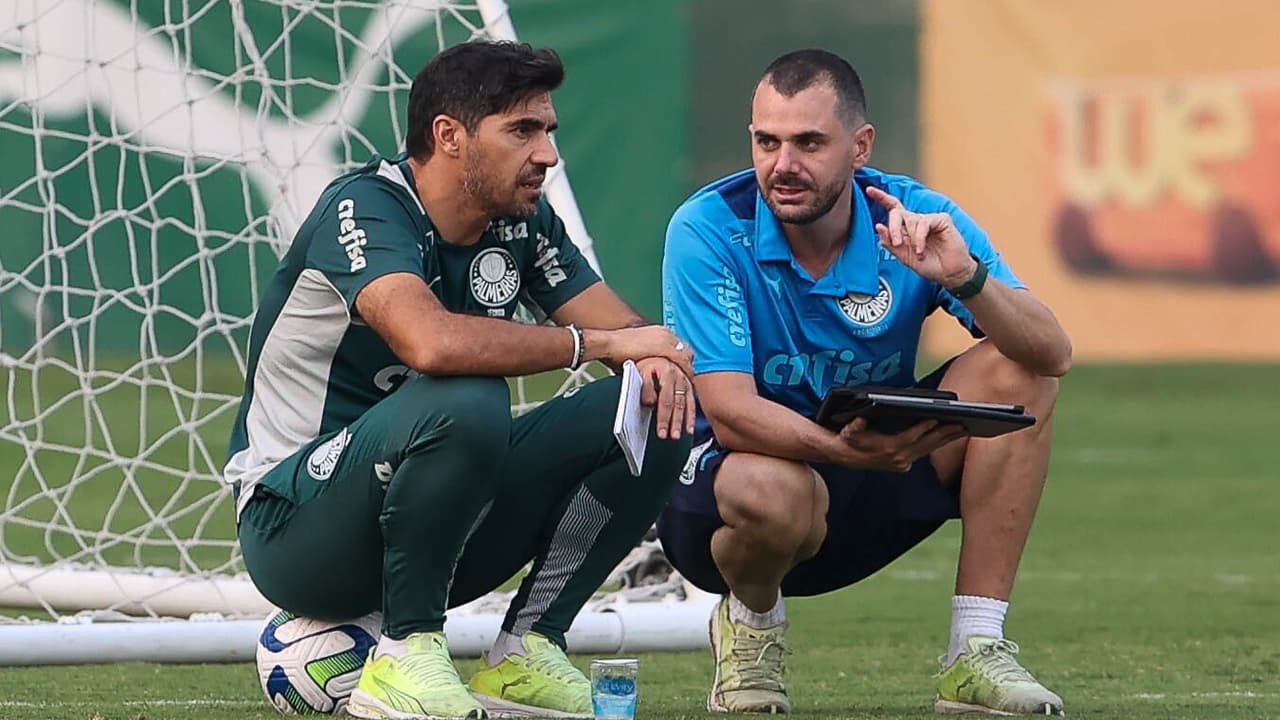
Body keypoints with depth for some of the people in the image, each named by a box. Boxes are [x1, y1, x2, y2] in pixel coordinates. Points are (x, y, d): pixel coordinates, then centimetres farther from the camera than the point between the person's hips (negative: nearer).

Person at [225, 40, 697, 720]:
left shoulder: (522, 222, 3)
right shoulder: (364, 207, -20)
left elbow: (630, 330, 5)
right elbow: (432, 342, -38)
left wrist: (658, 360, -21)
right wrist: (598, 342, -27)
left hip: (435, 528, 8)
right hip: (293, 529, -8)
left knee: (656, 411, -5)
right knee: (466, 402, -36)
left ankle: (527, 650, -6)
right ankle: (405, 656, -20)